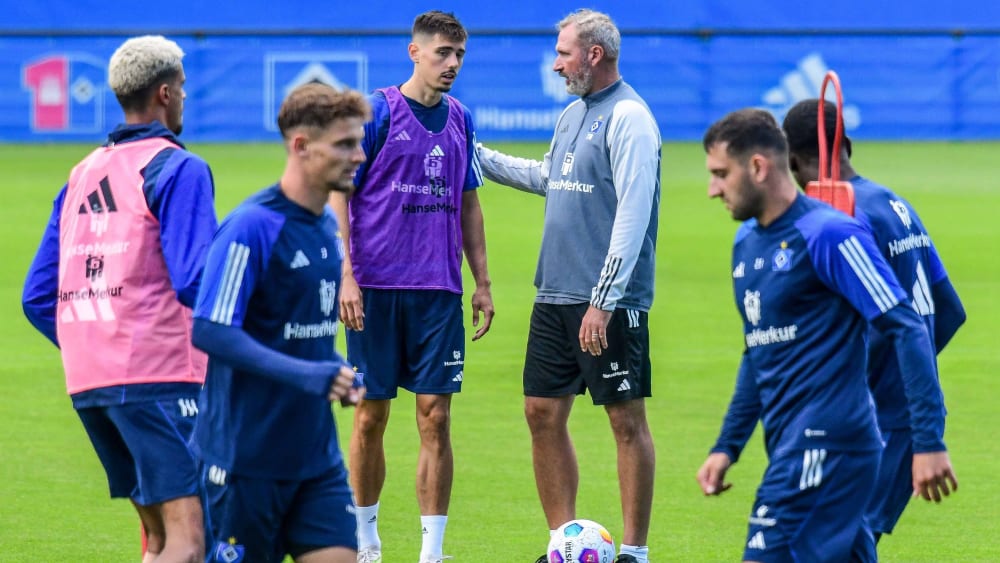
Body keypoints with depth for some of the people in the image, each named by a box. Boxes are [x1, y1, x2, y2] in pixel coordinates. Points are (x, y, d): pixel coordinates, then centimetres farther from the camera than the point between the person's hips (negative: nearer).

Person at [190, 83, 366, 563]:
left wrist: (334, 369, 5)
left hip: (316, 452, 7)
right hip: (247, 451, -7)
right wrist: (307, 375, -28)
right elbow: (209, 331, -23)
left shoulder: (326, 225, 10)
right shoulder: (251, 227, -16)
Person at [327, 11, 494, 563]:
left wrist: (482, 282, 14)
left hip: (439, 290, 3)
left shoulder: (459, 119, 11)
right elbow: (338, 195, -4)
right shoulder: (376, 112, -4)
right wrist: (346, 275, -12)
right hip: (376, 288, -3)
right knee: (370, 414, 4)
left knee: (435, 416, -1)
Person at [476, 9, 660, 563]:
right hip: (555, 296, 9)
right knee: (543, 414, 8)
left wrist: (603, 301, -22)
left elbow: (633, 215, -18)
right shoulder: (572, 114, 15)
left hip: (610, 303, -9)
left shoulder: (628, 118, -12)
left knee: (627, 420, -2)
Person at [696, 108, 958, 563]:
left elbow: (907, 331, -14)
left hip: (825, 445, -9)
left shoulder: (827, 234, -11)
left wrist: (929, 441, -19)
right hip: (790, 446, 9)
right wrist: (727, 447, 22)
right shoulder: (746, 241, 15)